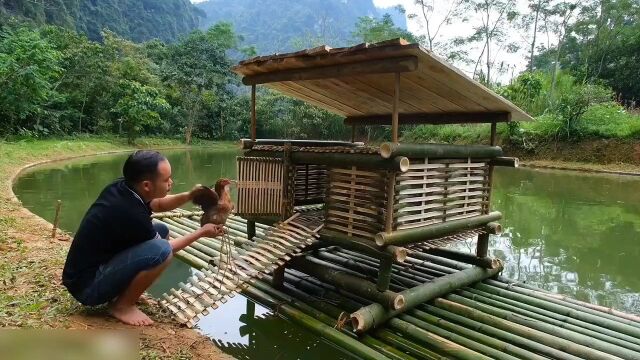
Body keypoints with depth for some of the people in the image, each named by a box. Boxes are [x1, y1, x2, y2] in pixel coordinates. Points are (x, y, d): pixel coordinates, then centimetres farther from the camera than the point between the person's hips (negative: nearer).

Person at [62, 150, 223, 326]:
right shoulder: (130, 213, -29)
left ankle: (124, 292, 12)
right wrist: (202, 232, 0)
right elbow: (163, 249, -10)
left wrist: (189, 196, -3)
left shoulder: (120, 187, -6)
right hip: (86, 286, -9)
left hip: (92, 265, 9)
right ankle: (122, 305, -5)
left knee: (161, 230, 8)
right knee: (161, 250, -27)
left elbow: (158, 204, 14)